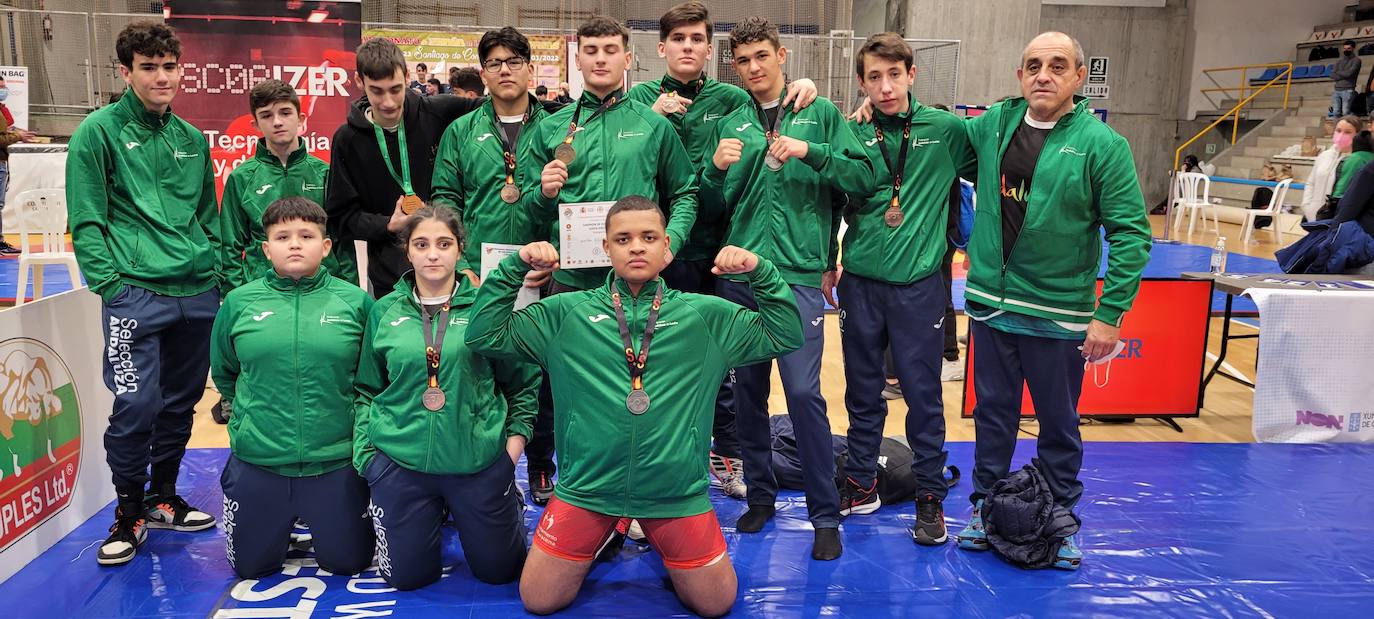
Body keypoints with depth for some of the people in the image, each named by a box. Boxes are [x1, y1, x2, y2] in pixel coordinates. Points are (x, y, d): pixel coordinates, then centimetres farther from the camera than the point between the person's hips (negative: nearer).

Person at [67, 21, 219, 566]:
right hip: (136, 292, -5)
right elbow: (86, 221, -5)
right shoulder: (100, 131, -1)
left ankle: (163, 499, 30)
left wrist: (220, 275, 13)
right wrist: (108, 283, -13)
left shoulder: (192, 139, 14)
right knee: (137, 405, -8)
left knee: (181, 403, 13)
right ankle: (129, 512, 12)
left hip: (198, 294, 5)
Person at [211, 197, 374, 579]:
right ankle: (286, 523, 46)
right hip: (257, 461, 2)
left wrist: (343, 410, 5)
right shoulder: (239, 302, -4)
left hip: (336, 460, -1)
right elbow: (223, 372, 12)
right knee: (250, 568, 16)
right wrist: (255, 410, 13)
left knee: (348, 563, 13)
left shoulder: (355, 301, -8)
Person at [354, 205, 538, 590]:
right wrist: (365, 453, 0)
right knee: (407, 577, 10)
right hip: (400, 463, 1)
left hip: (480, 461, -1)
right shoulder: (385, 312, 2)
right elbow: (367, 389, 9)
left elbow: (523, 383, 3)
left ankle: (509, 502, 40)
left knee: (498, 571, 11)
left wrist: (513, 446, -3)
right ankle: (436, 517, 39)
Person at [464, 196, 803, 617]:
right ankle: (605, 533, 33)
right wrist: (516, 268, -8)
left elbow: (786, 336, 3)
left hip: (677, 491, 0)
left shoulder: (706, 316, 2)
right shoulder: (566, 314, 2)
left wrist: (761, 273, -11)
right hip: (585, 488, 0)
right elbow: (484, 334, 2)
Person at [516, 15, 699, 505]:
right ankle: (540, 472, 33)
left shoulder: (655, 126, 6)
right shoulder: (551, 129, 7)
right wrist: (544, 193, -13)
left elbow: (684, 194, 9)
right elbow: (531, 209, 8)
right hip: (568, 277, 1)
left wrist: (670, 240, -7)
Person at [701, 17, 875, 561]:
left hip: (800, 274, -3)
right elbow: (712, 208, 11)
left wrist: (810, 152, -13)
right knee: (748, 389, 10)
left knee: (803, 392, -9)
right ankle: (760, 493, 27)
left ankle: (826, 514, 5)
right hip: (739, 273, 3)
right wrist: (717, 169, -9)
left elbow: (864, 177, -1)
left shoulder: (820, 114, 6)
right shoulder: (728, 126, 12)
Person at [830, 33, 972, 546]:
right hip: (860, 281, 2)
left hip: (919, 282, -2)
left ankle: (930, 495, 21)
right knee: (862, 389, 13)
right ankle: (861, 485, 28)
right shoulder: (852, 134, 1)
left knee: (923, 392, 5)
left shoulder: (945, 129, -3)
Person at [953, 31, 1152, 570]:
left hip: (1058, 315, -3)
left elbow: (1131, 234, -11)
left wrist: (1110, 313, -15)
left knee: (1059, 423, 12)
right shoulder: (994, 124, 2)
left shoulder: (1101, 144, -10)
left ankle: (1060, 516, 30)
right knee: (993, 415, 15)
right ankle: (985, 506, 32)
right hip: (990, 305, 3)